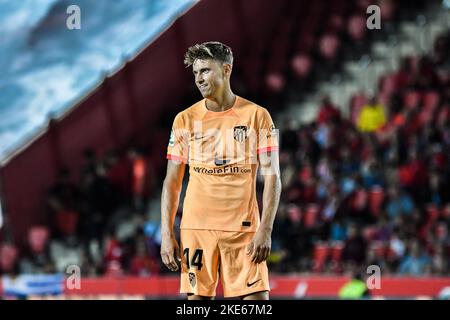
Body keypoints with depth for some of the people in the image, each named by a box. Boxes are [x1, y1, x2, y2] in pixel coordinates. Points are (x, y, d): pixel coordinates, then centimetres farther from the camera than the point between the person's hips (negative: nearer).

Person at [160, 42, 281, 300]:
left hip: (243, 229, -2)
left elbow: (272, 177, -1)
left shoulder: (256, 116, 1)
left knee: (256, 298, -9)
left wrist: (265, 230, -11)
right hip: (196, 227, 2)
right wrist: (167, 234, 0)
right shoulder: (185, 119, 7)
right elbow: (172, 182, 9)